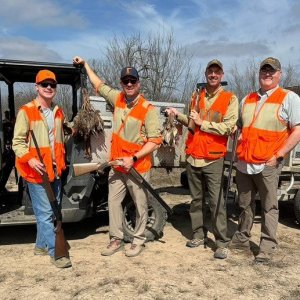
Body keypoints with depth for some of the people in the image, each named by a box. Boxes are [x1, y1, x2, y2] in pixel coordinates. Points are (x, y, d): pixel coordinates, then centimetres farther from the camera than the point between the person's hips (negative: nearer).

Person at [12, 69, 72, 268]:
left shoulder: (58, 112, 13)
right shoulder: (26, 112, -8)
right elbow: (18, 142, -10)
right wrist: (30, 159, -26)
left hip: (55, 170, 7)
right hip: (36, 171, -7)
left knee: (53, 210, 14)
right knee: (45, 212, -6)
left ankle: (41, 245, 30)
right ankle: (55, 252, 3)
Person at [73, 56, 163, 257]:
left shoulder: (148, 110, -14)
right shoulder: (118, 98, 4)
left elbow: (155, 141, -17)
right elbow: (99, 85, 22)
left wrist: (133, 158, -22)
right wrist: (85, 64, 28)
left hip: (138, 167, -6)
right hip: (116, 165, 6)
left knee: (140, 205, 8)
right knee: (113, 202, 12)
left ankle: (139, 241, 23)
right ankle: (116, 239, 26)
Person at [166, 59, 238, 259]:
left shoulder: (230, 99, -3)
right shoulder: (196, 96, 13)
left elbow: (228, 127, -15)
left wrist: (202, 123, -13)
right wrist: (178, 115, 9)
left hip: (213, 159, -5)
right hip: (193, 156, 5)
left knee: (217, 203, -5)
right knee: (196, 200, 13)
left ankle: (222, 243, 5)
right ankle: (199, 235, 26)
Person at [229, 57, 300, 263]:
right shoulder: (247, 100, 17)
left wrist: (278, 156, -14)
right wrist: (238, 150, 9)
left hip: (268, 164, -5)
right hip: (243, 163, 6)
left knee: (269, 207, 2)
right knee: (245, 204, 16)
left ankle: (267, 248, 12)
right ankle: (242, 239, 30)